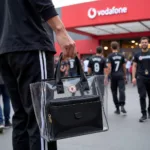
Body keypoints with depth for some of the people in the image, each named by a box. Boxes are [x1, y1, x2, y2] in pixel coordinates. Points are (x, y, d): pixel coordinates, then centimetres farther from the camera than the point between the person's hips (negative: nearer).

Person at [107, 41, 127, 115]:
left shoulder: (110, 56, -3)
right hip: (121, 75, 1)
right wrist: (125, 75, 21)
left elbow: (109, 67, -12)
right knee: (122, 90, -6)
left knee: (114, 92, 9)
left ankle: (117, 108, 15)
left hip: (113, 76, -1)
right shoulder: (121, 56, 6)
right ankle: (122, 106, -25)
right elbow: (124, 67, 9)